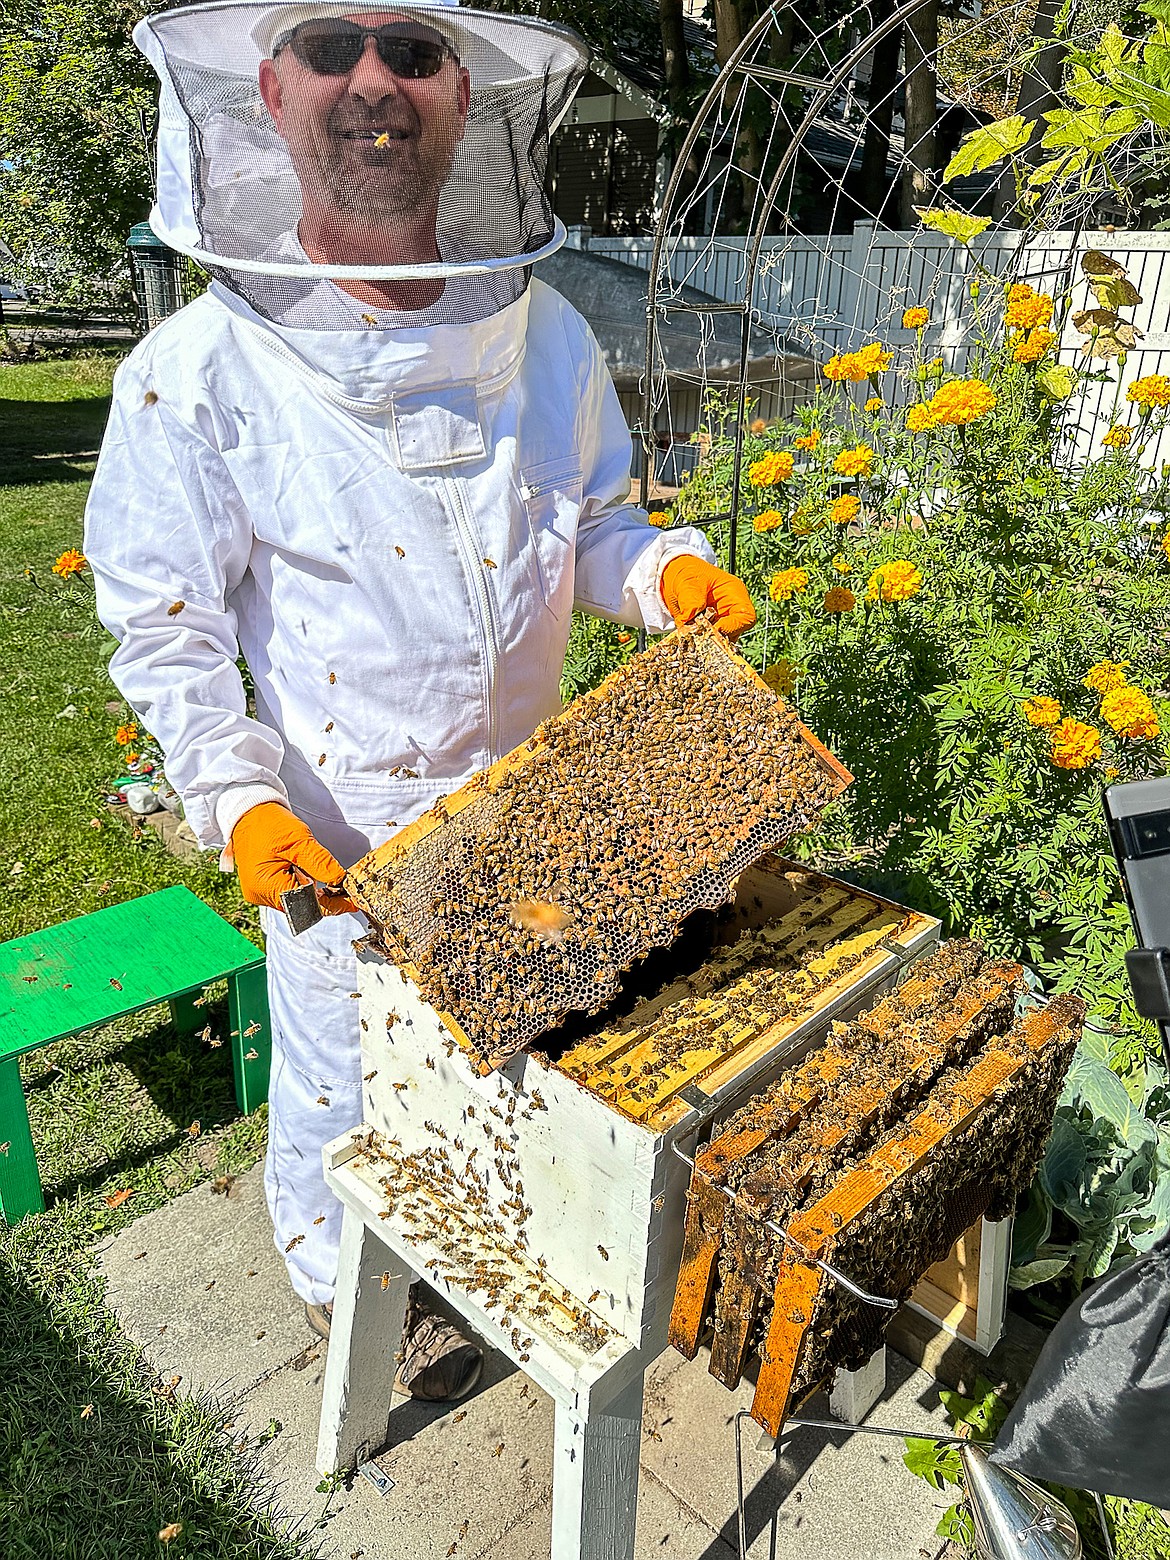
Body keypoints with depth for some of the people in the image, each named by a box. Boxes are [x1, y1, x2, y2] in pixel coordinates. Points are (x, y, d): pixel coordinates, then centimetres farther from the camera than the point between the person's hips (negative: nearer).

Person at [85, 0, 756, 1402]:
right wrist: (238, 801, -25)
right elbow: (164, 628, -12)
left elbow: (589, 525, 7)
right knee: (347, 1084, 17)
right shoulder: (200, 373, -16)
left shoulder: (545, 339, -4)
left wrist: (667, 571, -14)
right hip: (341, 836, -4)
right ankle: (350, 1289, 49)